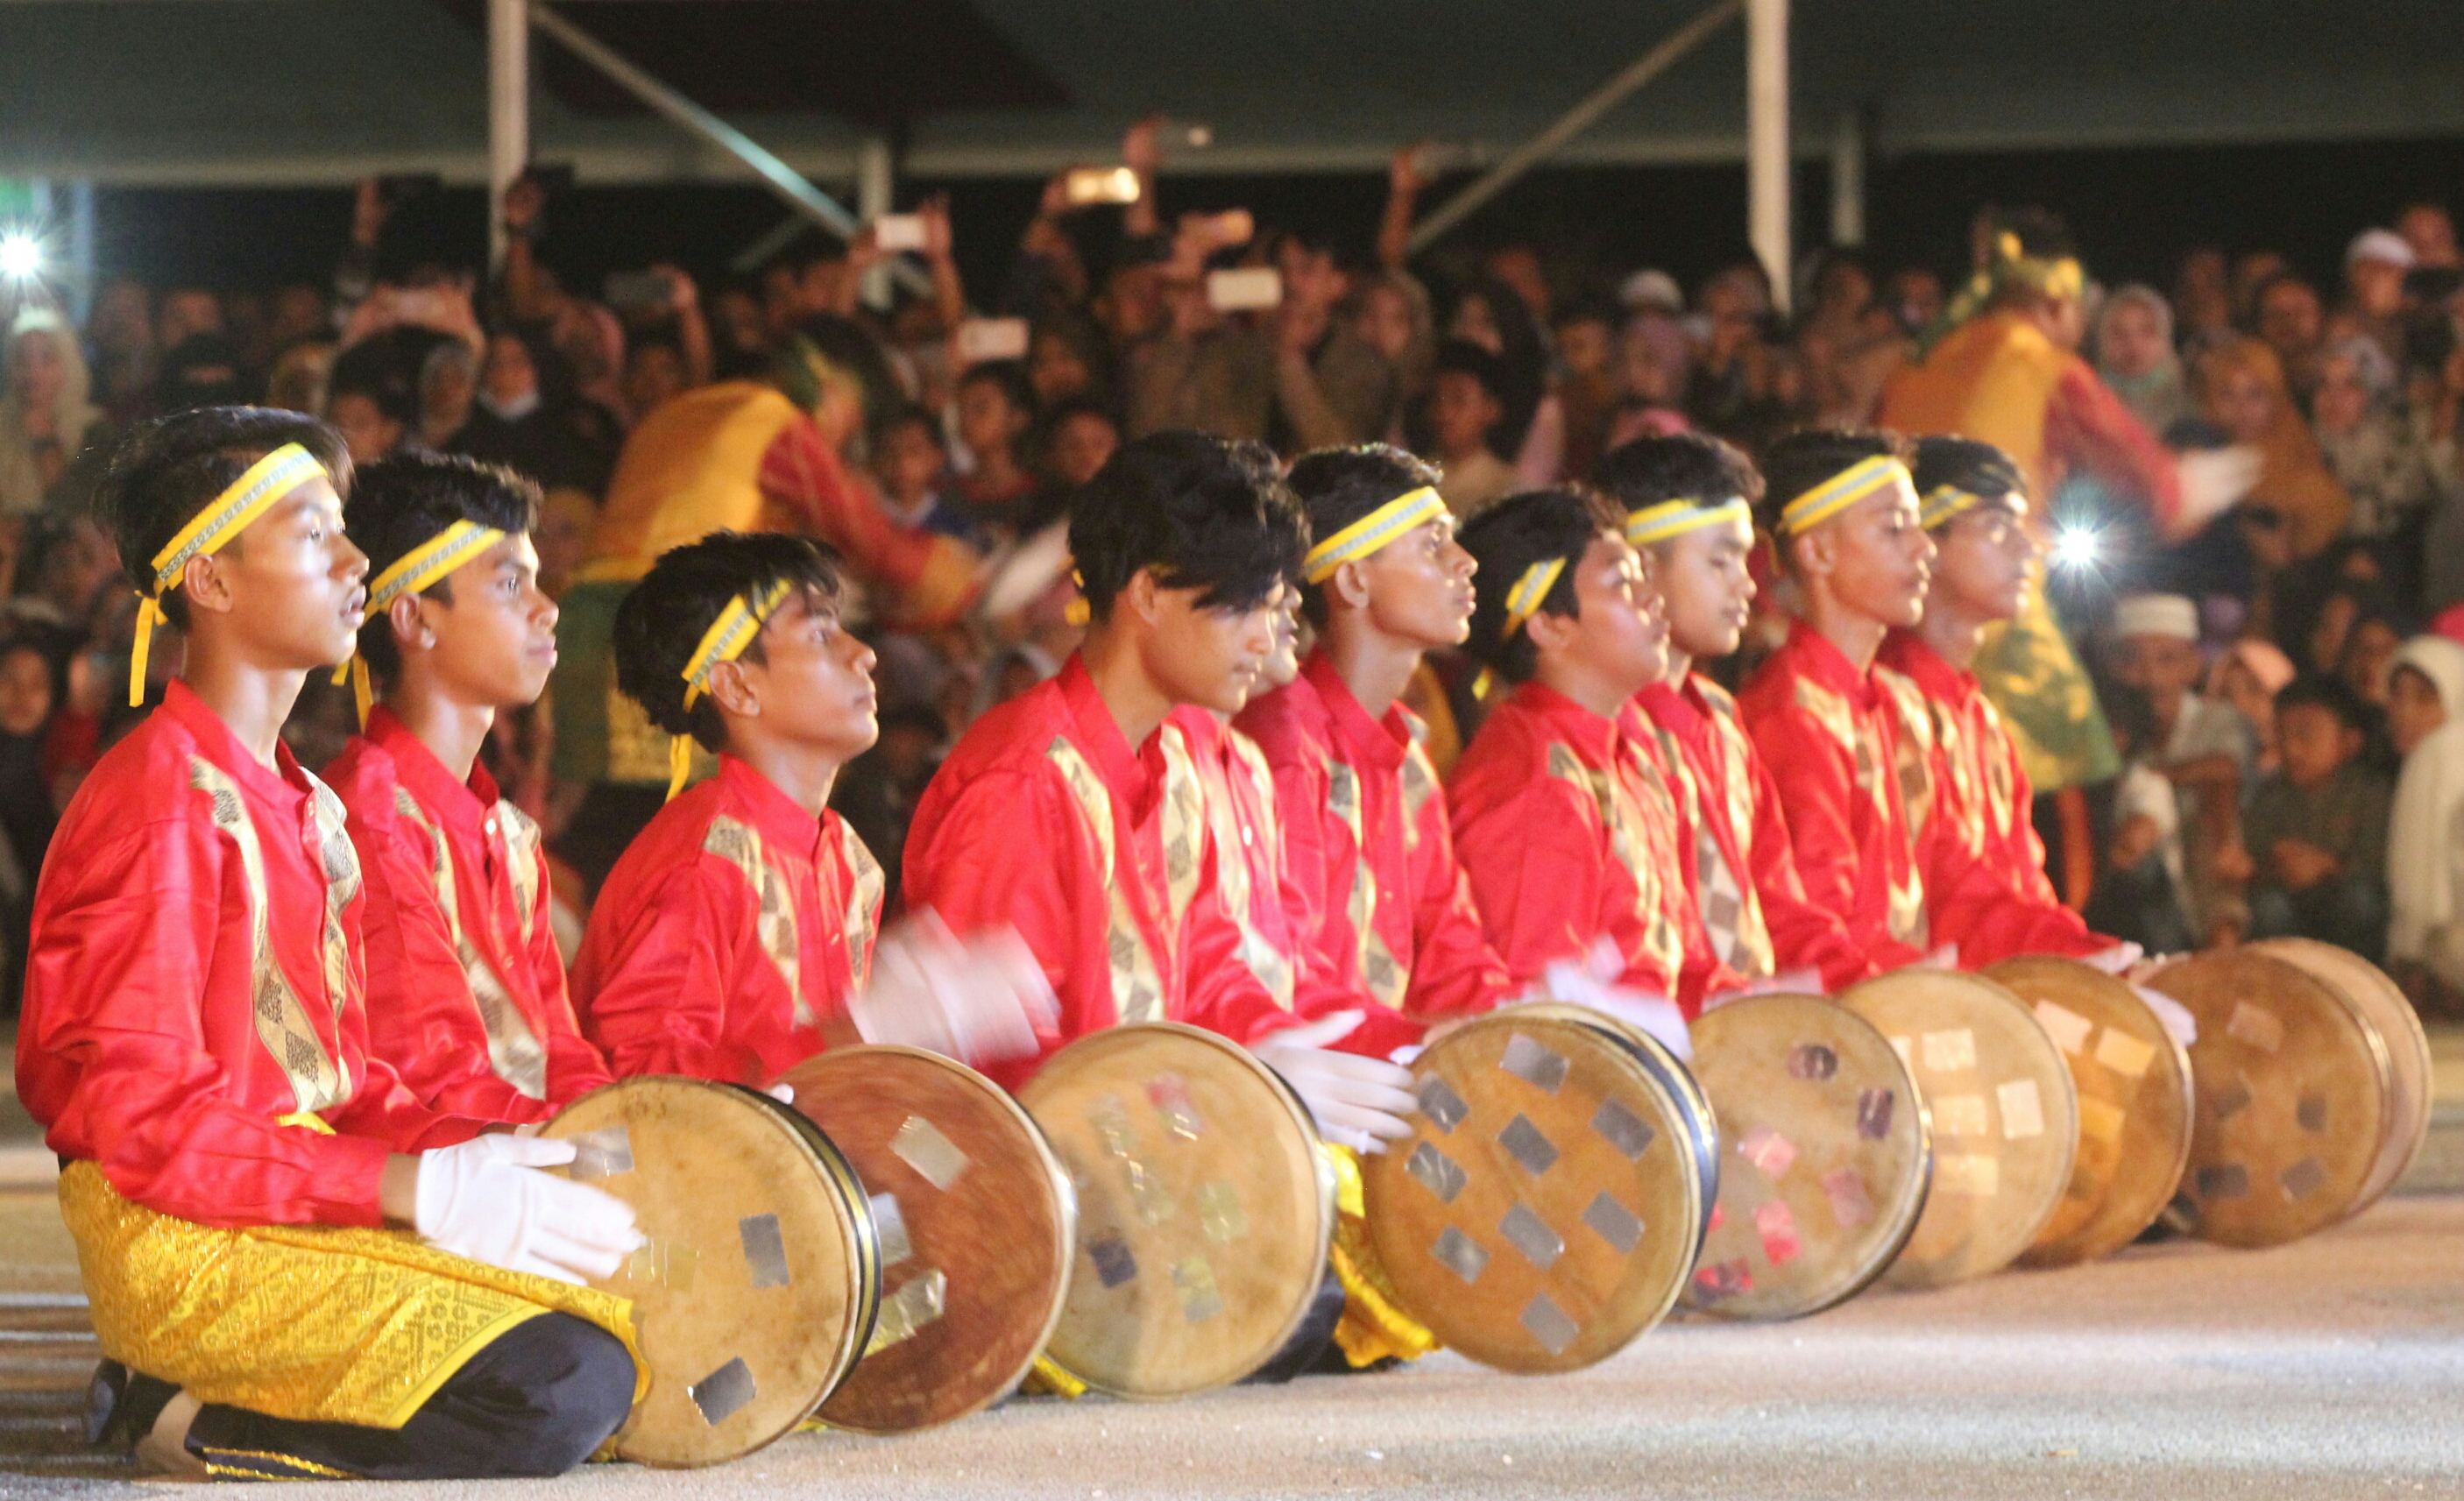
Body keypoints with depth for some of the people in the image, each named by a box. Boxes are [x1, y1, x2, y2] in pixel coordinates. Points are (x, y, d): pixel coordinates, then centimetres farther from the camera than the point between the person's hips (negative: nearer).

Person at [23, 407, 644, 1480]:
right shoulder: (161, 801, -13)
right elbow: (151, 1126, -19)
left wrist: (476, 1154, -2)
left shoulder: (305, 807, 18)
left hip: (304, 1188, 9)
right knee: (568, 1388, -22)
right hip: (184, 1243, -9)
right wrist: (422, 1189, -21)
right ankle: (191, 1423, -8)